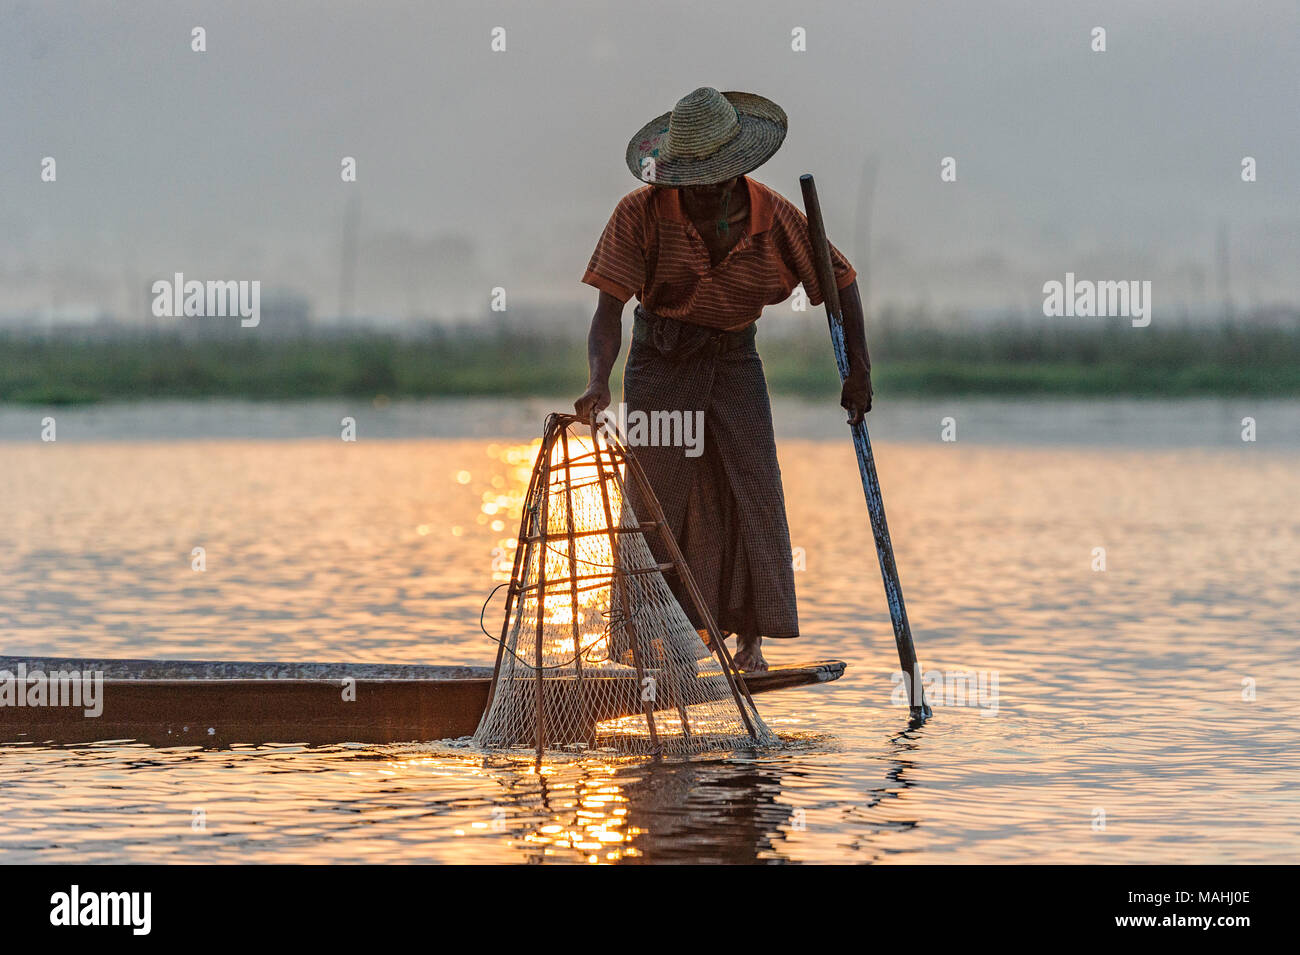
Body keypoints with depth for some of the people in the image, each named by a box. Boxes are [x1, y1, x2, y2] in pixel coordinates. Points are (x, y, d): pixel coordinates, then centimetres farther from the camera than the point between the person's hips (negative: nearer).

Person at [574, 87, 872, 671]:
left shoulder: (773, 216, -13)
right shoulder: (642, 213, -18)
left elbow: (840, 279, -1)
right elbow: (609, 307, -22)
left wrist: (859, 370, -7)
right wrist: (598, 383, -38)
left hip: (733, 359, 1)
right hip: (660, 359, -1)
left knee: (750, 487, -6)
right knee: (657, 492, -1)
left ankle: (750, 635, 0)